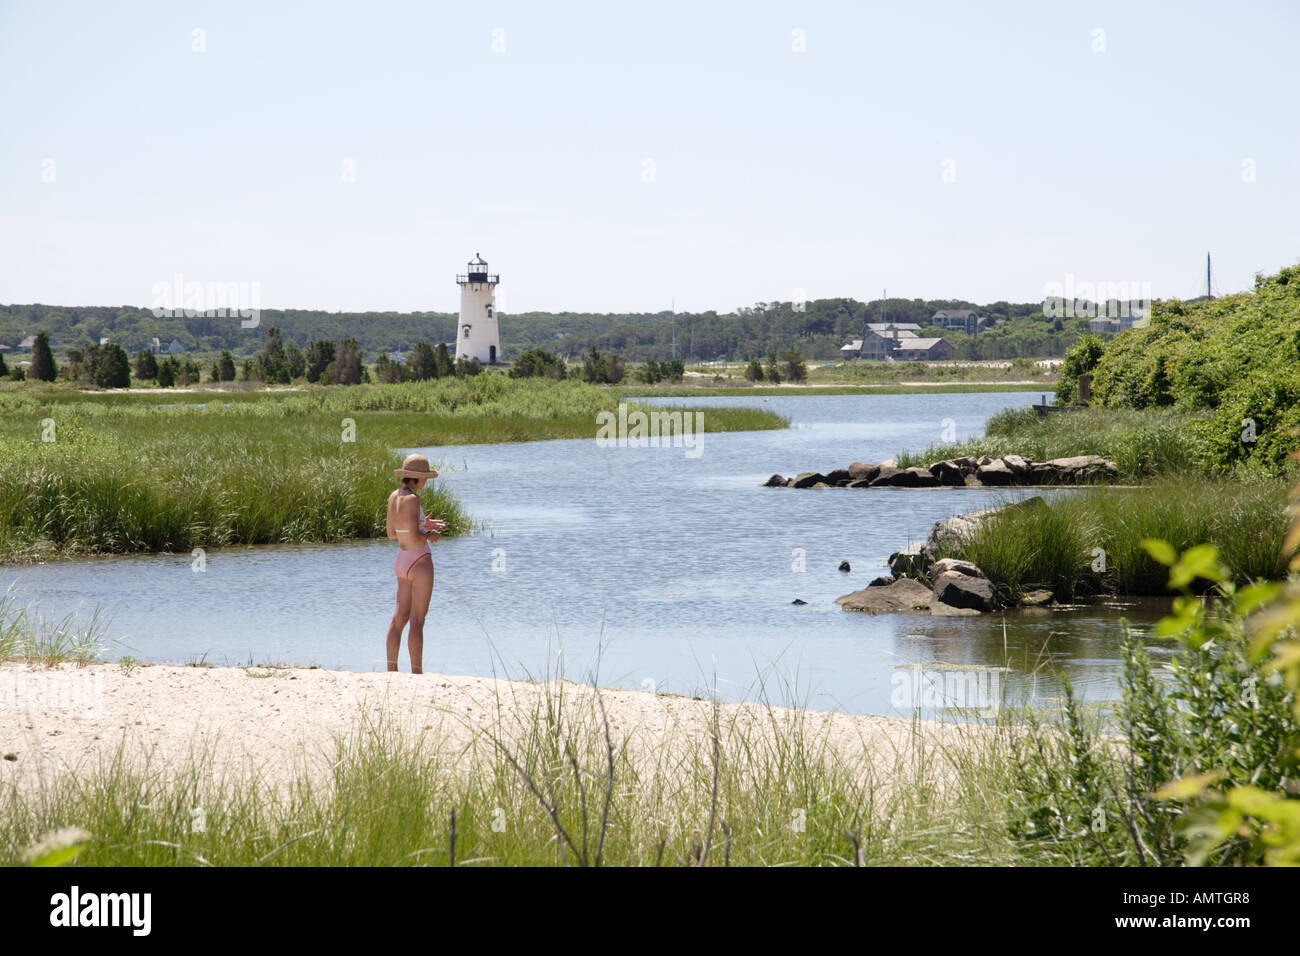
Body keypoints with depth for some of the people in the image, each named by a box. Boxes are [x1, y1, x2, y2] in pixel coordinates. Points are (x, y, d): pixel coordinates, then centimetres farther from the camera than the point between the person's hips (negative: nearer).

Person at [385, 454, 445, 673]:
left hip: (402, 561, 8)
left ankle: (391, 670, 17)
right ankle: (417, 674, 0)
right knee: (417, 621, -4)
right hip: (419, 562, -8)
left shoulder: (394, 497, 5)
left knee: (399, 617, 14)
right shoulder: (411, 499, -20)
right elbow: (414, 537, -25)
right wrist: (431, 535, -5)